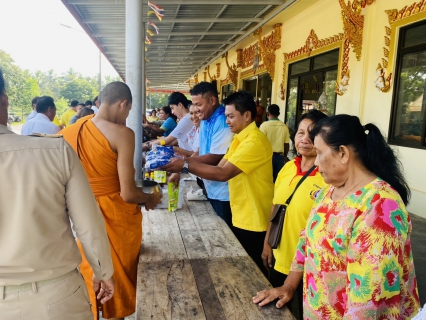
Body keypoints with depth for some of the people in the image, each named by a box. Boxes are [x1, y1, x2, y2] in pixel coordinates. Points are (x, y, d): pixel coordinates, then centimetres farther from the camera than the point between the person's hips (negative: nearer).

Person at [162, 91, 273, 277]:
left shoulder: (255, 141, -22)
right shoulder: (240, 139, 12)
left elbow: (224, 173, -28)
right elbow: (219, 168, 5)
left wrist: (186, 166, -27)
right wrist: (187, 158, -5)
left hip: (254, 221, -9)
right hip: (241, 218, 9)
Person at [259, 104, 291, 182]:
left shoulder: (264, 125, -11)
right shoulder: (284, 126, 0)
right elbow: (287, 144, 6)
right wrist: (285, 156, 21)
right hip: (280, 156, 3)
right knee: (278, 178, 10)